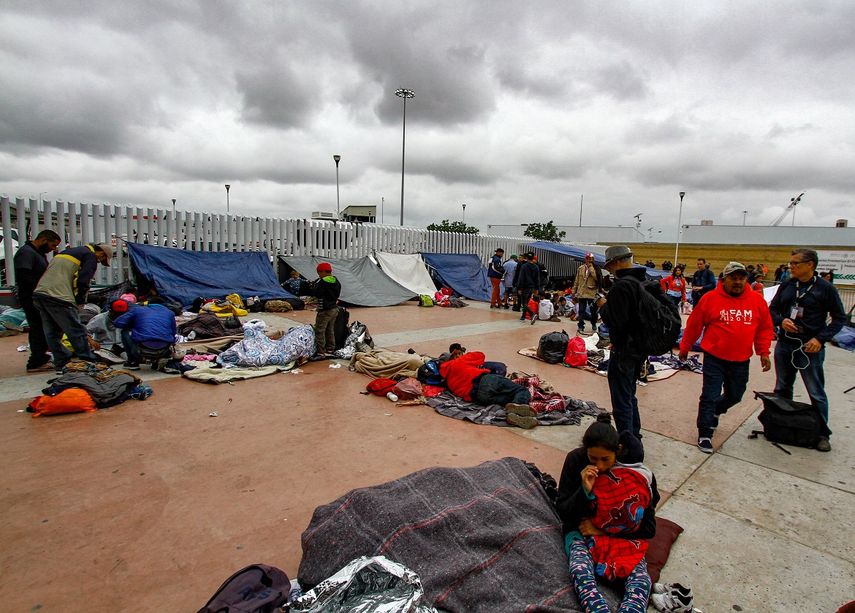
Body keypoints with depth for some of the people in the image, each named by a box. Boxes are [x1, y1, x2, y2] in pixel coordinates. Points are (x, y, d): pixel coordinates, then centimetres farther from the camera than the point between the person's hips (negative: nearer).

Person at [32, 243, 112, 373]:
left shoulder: (69, 251, 26)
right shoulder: (91, 256, -1)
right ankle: (90, 362, 4)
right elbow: (83, 281, -11)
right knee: (77, 332, -2)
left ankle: (61, 364, 20)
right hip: (59, 298, -9)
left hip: (39, 294, 9)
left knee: (52, 334, 13)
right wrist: (80, 301, 2)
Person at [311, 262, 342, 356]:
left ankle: (320, 350, 0)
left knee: (320, 330, -2)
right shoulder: (336, 282, 8)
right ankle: (330, 348, 24)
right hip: (334, 309, 9)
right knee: (330, 329, 18)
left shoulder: (323, 282, -19)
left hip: (325, 310, -9)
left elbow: (315, 293, -18)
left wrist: (314, 285, -3)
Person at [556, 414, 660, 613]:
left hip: (624, 536, 1)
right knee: (580, 570, -33)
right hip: (582, 531, -1)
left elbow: (648, 528, -6)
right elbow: (563, 512, -9)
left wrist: (602, 530, -14)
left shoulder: (638, 473, -13)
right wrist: (585, 490, -27)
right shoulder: (575, 460, -14)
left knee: (640, 577, -30)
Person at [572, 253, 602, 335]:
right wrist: (574, 292, 8)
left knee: (593, 311, 10)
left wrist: (590, 267, -16)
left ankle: (594, 326, 27)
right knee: (581, 310, 2)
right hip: (582, 293, 1)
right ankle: (581, 326, 7)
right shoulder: (580, 268, 6)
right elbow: (576, 281, 10)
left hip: (592, 293, -1)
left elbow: (597, 277, -19)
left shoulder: (596, 268, -1)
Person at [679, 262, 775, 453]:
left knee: (735, 396, 19)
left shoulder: (757, 300, 0)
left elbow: (765, 328, 11)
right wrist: (684, 348, 5)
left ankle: (714, 412, 48)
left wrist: (764, 352, 6)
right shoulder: (711, 299, -10)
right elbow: (694, 325, -2)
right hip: (714, 358, -4)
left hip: (741, 361, 4)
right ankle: (705, 435, 11)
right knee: (710, 396, -2)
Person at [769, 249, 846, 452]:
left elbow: (839, 318, -3)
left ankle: (823, 433, 17)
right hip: (784, 345, 5)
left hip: (810, 348, -4)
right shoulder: (786, 286, 4)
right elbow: (772, 309, 12)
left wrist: (821, 338, -14)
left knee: (816, 393, 3)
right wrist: (781, 320, -9)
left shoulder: (825, 288, -7)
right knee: (782, 389, 15)